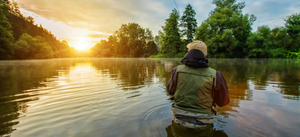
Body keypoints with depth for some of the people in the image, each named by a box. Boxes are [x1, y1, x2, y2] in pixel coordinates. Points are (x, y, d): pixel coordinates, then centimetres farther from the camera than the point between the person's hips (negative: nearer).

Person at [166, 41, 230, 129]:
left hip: (179, 119, 2)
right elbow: (223, 102, -3)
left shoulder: (177, 70, -12)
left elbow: (170, 90, 5)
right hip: (202, 124, -1)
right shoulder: (215, 75, -16)